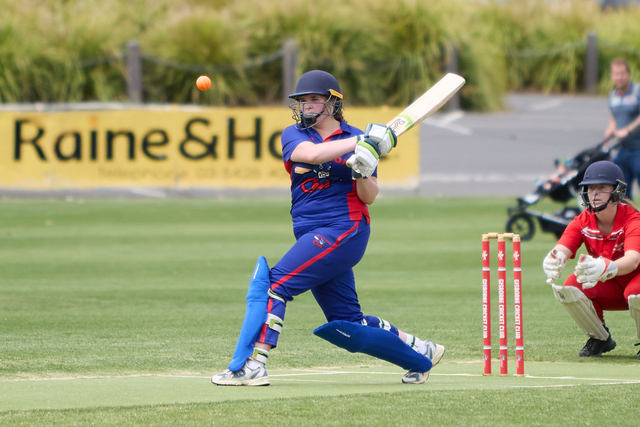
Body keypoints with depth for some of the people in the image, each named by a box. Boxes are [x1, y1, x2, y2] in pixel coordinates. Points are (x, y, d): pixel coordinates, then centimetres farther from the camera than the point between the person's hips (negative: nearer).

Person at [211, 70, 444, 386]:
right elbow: (312, 153, -14)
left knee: (275, 283, -20)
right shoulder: (294, 135, 10)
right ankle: (420, 353, 25)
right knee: (346, 326, 9)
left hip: (344, 231, -6)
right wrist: (361, 142, -21)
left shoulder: (355, 140, 2)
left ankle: (252, 366, -22)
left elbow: (368, 197, -1)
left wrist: (364, 172, -22)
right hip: (313, 237, 6)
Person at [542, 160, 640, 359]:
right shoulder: (583, 222, -10)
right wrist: (554, 260, -56)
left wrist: (606, 268, -67)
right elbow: (562, 249, -28)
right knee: (569, 289, -25)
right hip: (606, 290, 4)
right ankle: (600, 339, 0)